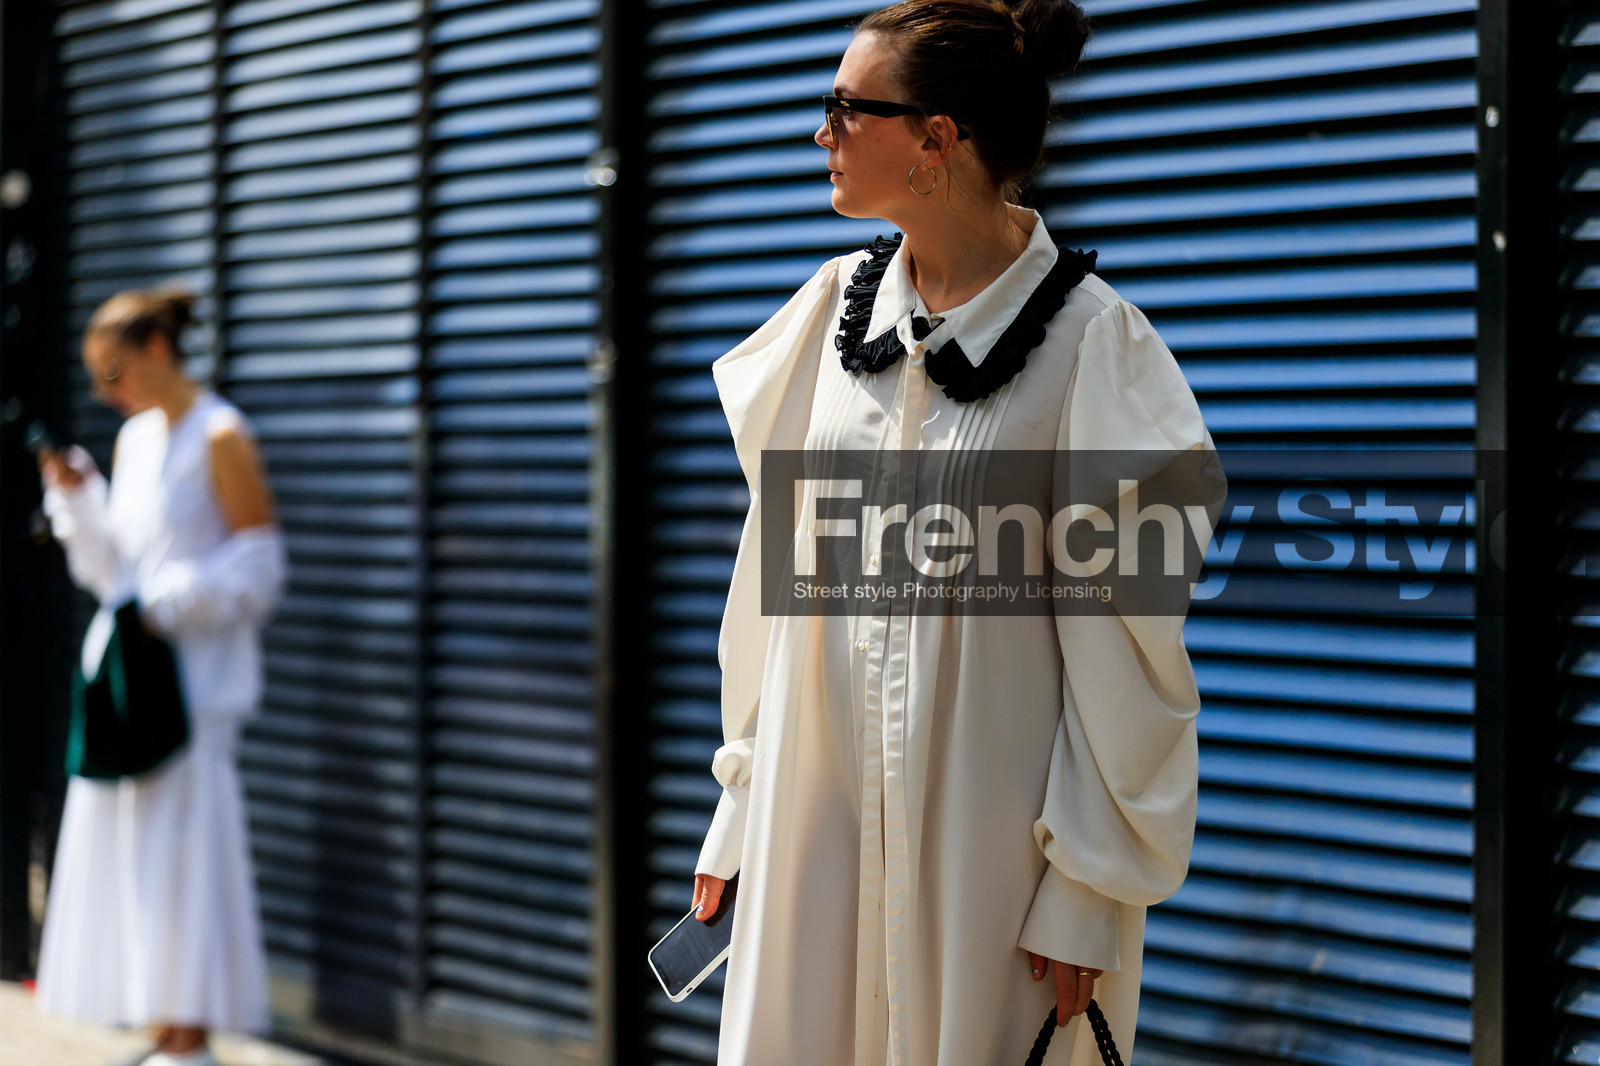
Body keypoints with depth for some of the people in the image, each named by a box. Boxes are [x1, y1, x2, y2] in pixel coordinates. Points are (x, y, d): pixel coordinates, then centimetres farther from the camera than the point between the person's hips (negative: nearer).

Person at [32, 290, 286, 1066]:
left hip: (193, 674, -8)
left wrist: (171, 606, -19)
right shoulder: (133, 439, 14)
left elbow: (257, 567, -10)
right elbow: (111, 569, 16)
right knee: (122, 850, 6)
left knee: (182, 846, -7)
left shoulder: (221, 438, -8)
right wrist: (76, 499, 2)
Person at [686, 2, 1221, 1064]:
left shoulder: (1088, 338, -10)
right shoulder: (838, 307, 6)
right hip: (817, 824, 5)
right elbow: (774, 573, 11)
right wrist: (740, 810, 10)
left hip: (990, 845, -5)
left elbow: (1121, 646, -10)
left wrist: (1087, 894, -12)